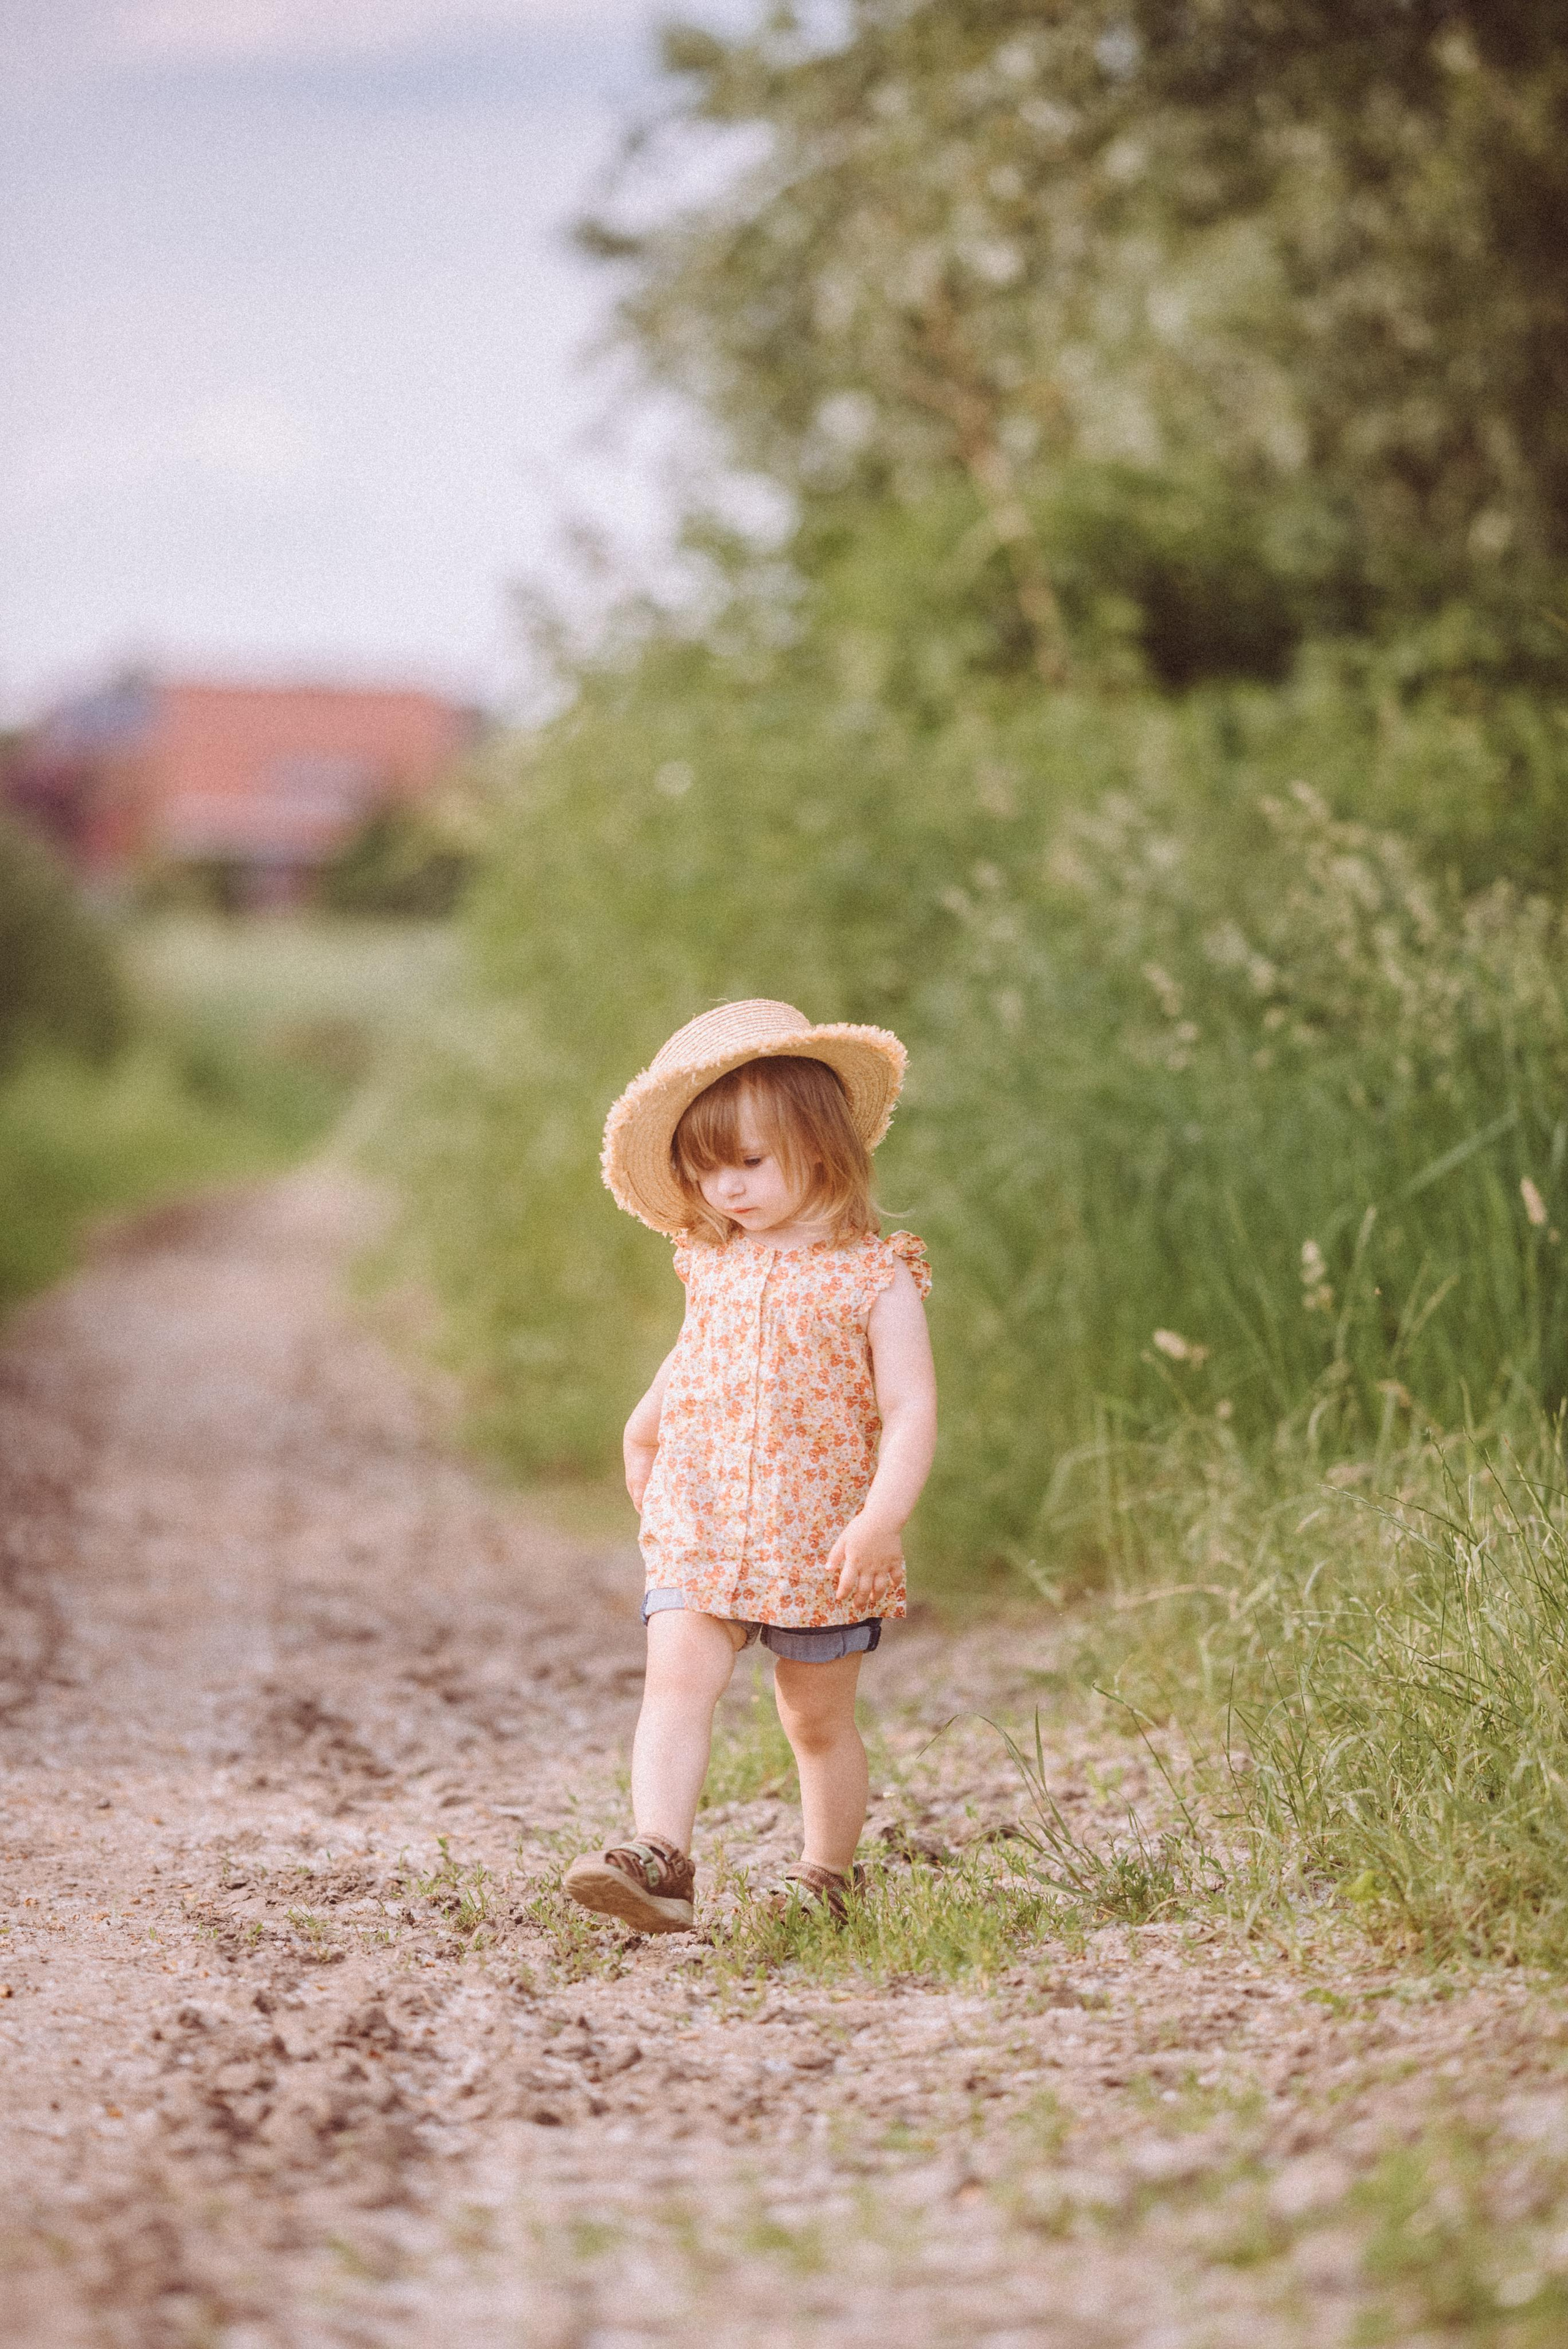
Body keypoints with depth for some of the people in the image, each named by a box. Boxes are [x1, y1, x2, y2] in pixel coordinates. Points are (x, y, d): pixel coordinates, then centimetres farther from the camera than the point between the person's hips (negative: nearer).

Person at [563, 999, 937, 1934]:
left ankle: (828, 1874, 25)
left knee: (819, 1720, 9)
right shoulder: (713, 1266, 9)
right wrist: (646, 1425, 27)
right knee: (677, 1681, -17)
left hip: (821, 1545, -3)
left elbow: (912, 1412, -13)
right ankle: (659, 1858, -28)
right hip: (699, 1533, 3)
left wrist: (882, 1518, -24)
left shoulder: (874, 1278, -7)